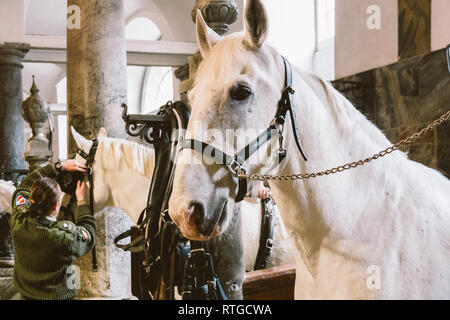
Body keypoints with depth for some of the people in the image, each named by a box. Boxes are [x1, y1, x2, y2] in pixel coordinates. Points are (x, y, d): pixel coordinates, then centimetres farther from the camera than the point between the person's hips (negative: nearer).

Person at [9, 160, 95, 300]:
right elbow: (88, 232, -8)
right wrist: (81, 200, 0)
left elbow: (26, 184, 0)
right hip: (56, 297, -4)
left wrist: (60, 166, 3)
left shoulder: (18, 222, -17)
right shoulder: (64, 237, -31)